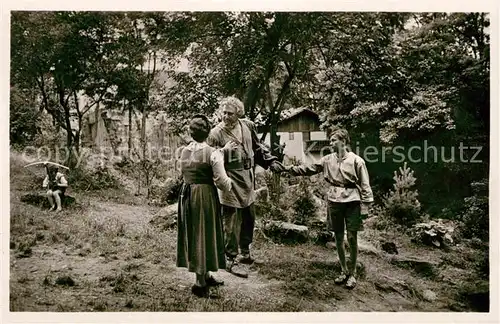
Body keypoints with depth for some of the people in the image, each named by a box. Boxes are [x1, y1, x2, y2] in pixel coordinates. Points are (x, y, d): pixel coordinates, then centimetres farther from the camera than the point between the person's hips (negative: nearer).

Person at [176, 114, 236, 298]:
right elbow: (221, 180, -12)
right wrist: (228, 187, 9)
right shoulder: (212, 153, -12)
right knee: (204, 235, 4)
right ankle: (200, 283, 10)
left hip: (186, 195, 6)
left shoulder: (184, 151, 5)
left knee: (193, 235, 15)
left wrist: (223, 150, 25)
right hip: (205, 195, -6)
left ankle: (206, 276, 30)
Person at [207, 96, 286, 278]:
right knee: (231, 224, -2)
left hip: (248, 182, 7)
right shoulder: (216, 133, -13)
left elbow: (258, 147, 16)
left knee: (249, 220, 17)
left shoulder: (247, 126, 3)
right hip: (230, 184, -6)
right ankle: (231, 261, 12)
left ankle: (245, 254, 35)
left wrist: (271, 161, 8)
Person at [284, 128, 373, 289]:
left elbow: (365, 185, -5)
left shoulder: (356, 160, -6)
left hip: (352, 202, -4)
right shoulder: (328, 160, 6)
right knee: (338, 237, 10)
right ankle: (344, 271, 26)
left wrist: (365, 206, -8)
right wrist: (290, 169, 2)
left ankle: (352, 273, 15)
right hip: (334, 201, 4)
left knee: (352, 238, -1)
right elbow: (309, 168, 9)